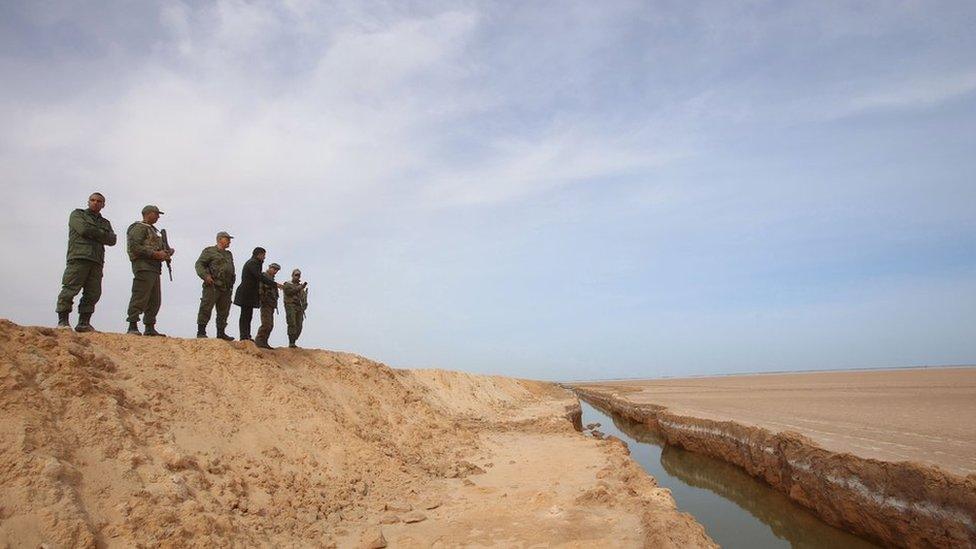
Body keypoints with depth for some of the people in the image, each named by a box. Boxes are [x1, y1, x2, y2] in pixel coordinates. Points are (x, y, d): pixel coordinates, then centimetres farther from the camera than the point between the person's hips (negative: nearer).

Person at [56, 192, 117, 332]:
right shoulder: (77, 214, 15)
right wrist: (101, 234, 5)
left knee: (93, 293, -1)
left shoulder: (105, 223, 26)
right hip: (78, 258, -4)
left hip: (96, 261, 5)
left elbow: (112, 240, 9)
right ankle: (63, 321, -7)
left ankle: (84, 323, 2)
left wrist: (93, 234, -1)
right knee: (70, 289, -10)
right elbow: (84, 229, -6)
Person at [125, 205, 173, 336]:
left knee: (155, 301, 9)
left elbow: (158, 248, 28)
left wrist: (167, 252, 7)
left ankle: (150, 328, 13)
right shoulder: (139, 228, -2)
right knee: (140, 298, -12)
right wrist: (155, 254, -20)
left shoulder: (153, 230, 28)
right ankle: (132, 327, -12)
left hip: (154, 268, 10)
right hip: (143, 266, -10)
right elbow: (134, 247, -16)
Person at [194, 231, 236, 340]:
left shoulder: (229, 254, 24)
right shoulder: (209, 251, 4)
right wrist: (205, 275, -18)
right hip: (213, 285, -7)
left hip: (226, 287, 7)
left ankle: (221, 333, 11)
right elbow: (199, 264, -4)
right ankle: (201, 331, -7)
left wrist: (232, 280, 16)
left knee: (224, 311, 6)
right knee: (206, 308, -9)